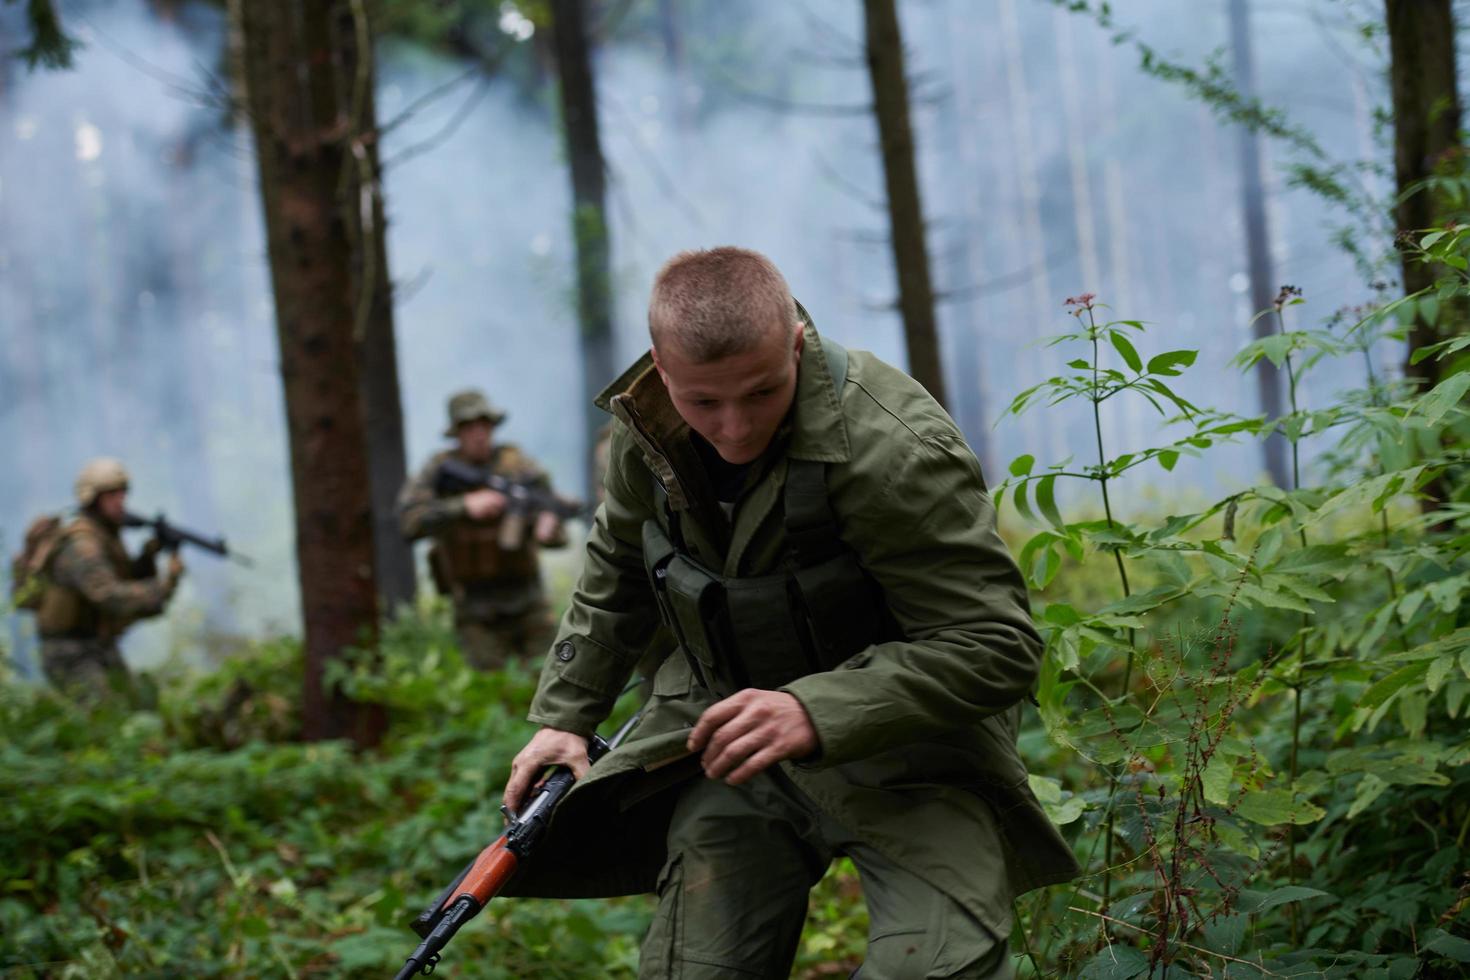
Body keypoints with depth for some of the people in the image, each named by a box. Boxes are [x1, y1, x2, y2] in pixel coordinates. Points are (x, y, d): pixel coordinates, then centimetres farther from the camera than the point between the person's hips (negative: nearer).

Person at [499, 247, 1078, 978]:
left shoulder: (893, 452, -27)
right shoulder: (648, 426, -6)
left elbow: (996, 646, -28)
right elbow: (615, 573, 16)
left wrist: (818, 714, -39)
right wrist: (564, 714, 11)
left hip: (902, 736, -5)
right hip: (735, 730, 5)